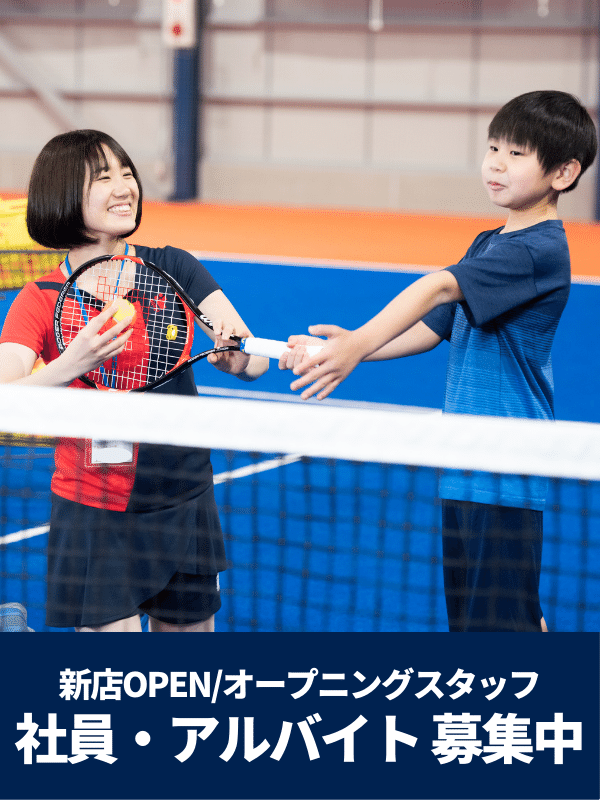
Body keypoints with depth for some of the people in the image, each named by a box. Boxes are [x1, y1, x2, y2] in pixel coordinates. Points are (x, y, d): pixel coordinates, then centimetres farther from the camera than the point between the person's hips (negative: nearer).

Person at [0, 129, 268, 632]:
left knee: (187, 629, 11)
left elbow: (256, 363, -7)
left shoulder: (172, 269, -1)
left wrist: (235, 354, -30)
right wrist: (70, 367, -35)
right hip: (93, 517, -3)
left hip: (184, 507, 3)